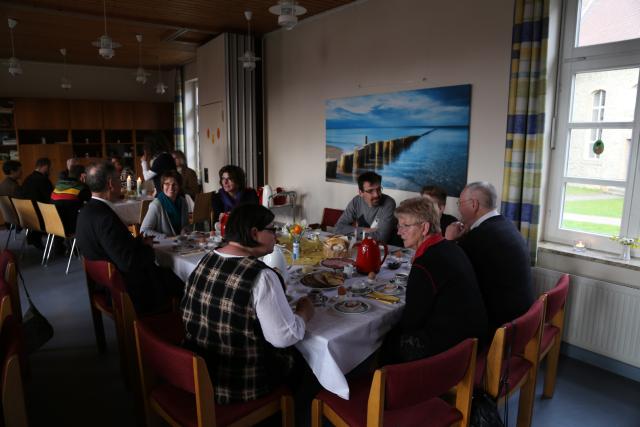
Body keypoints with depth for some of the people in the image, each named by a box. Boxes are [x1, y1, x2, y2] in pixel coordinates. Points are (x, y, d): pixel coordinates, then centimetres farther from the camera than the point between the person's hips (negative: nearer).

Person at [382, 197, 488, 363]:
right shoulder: (451, 248, 5)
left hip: (451, 343, -9)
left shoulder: (425, 264, -24)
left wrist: (395, 329, 3)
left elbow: (411, 319, -14)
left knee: (389, 341, 6)